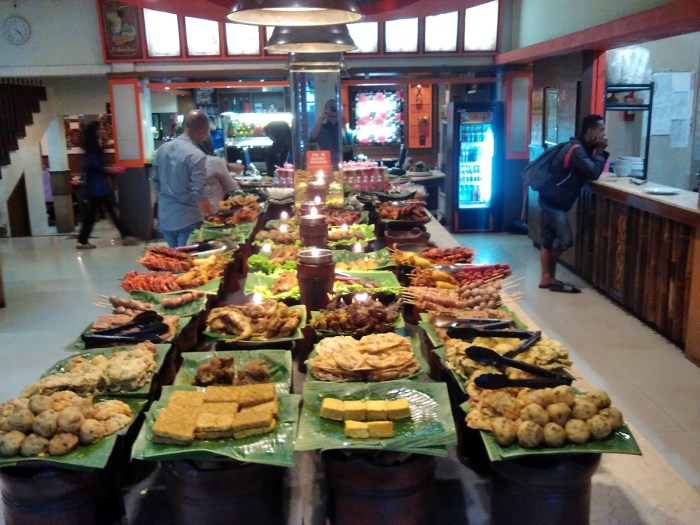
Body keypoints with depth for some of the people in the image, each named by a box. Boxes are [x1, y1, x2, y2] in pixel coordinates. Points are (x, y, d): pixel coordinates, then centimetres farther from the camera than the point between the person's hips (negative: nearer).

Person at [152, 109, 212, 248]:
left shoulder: (162, 149, 4)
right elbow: (198, 194, -20)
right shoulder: (196, 155, -18)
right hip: (188, 220, -7)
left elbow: (156, 184, 13)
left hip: (164, 218, 7)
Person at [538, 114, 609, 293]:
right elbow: (594, 173, -22)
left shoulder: (581, 148, 12)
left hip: (552, 200, 10)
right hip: (553, 201, -10)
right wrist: (600, 150, -12)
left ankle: (547, 278, 18)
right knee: (565, 239, -8)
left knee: (549, 240, 12)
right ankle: (549, 277, 8)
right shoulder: (576, 150, -19)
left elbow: (591, 171, 15)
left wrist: (601, 151, 4)